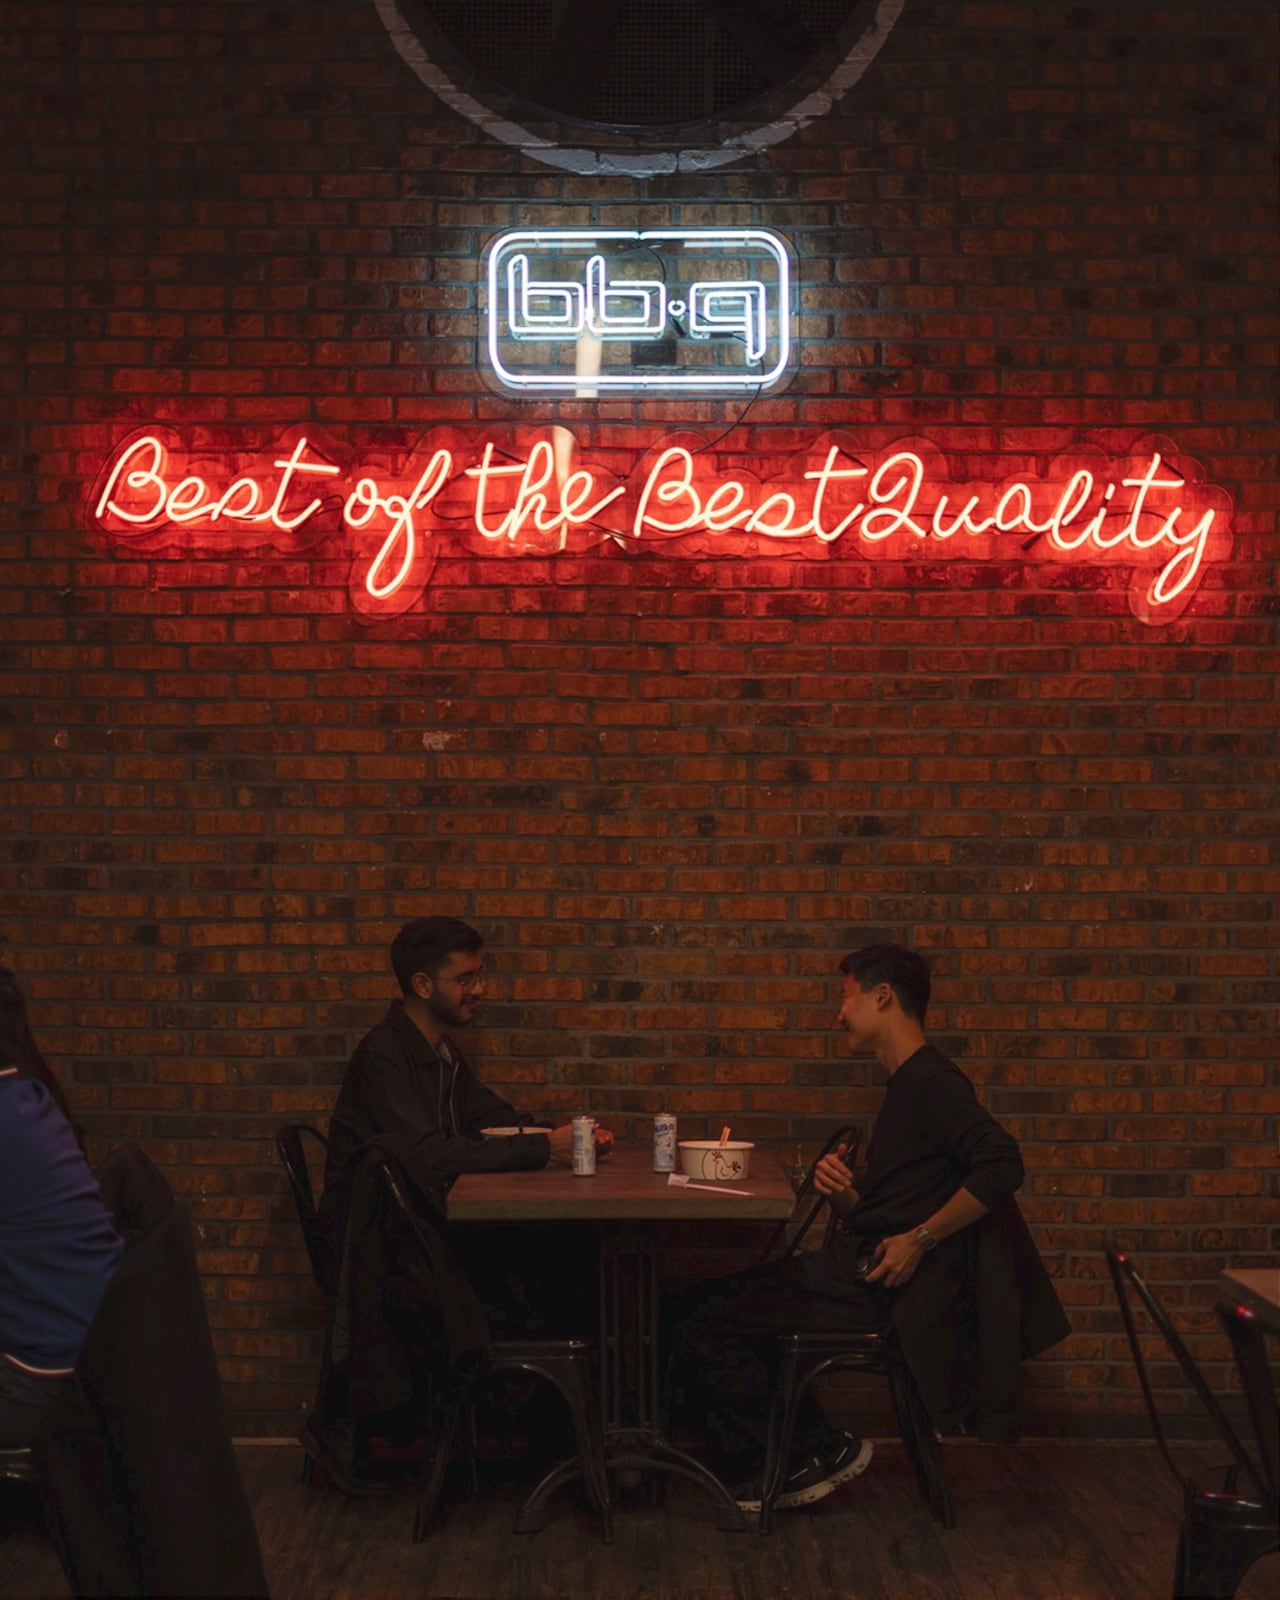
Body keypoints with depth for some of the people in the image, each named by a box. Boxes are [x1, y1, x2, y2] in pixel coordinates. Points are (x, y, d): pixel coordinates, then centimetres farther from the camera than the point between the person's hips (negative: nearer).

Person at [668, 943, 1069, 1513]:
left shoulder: (933, 1081, -11)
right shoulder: (905, 1086, 20)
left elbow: (1002, 1165, -26)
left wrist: (920, 1238, -22)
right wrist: (845, 1198, 0)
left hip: (876, 1283, -10)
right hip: (854, 1265, 10)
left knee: (704, 1322, -14)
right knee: (703, 1307, 7)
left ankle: (816, 1452, 1)